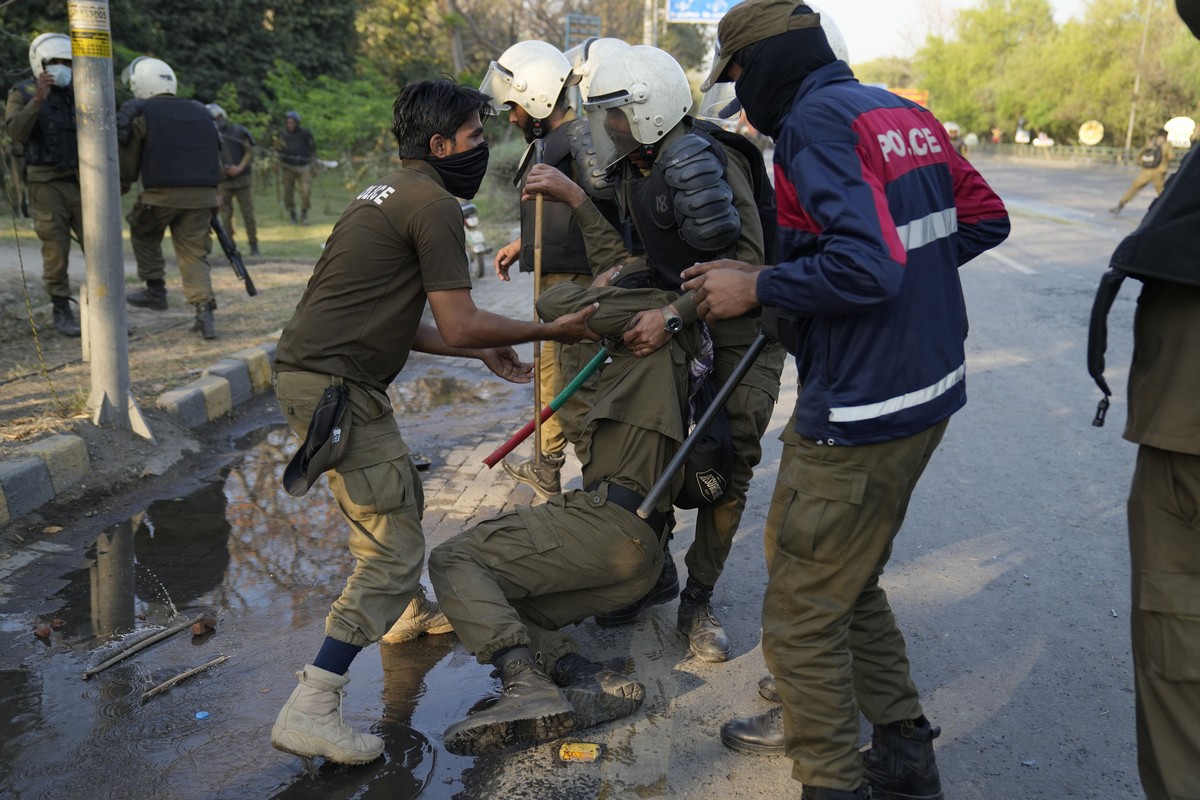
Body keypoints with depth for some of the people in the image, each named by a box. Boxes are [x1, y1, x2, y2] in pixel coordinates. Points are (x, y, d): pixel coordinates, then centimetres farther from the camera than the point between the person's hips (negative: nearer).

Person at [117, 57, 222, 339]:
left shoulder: (139, 113, 3)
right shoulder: (200, 112, 18)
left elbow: (128, 163, 6)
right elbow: (216, 157, 20)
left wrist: (119, 189, 23)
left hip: (162, 194, -4)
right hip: (202, 195, 4)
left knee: (144, 235, 24)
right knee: (194, 254, 6)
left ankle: (155, 290, 22)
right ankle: (205, 313, -7)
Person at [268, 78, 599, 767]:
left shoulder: (389, 194, 21)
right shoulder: (434, 204, -10)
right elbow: (460, 326, -15)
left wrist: (485, 352, 21)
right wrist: (550, 330, -2)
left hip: (309, 370, 10)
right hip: (335, 385, -10)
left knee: (402, 497, 28)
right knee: (394, 545, -7)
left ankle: (408, 611, 51)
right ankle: (310, 709, -9)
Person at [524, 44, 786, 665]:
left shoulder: (708, 157, -23)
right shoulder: (631, 173, 3)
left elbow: (746, 260, -31)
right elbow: (625, 263, -7)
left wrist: (674, 316, -36)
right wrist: (571, 197, -16)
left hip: (744, 328, -7)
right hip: (679, 324, 7)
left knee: (728, 466, -4)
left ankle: (698, 601, 12)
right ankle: (656, 572, 22)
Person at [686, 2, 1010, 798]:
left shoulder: (817, 121, -15)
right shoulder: (904, 113, 11)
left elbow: (863, 268, -26)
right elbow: (984, 219, 12)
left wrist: (756, 289, -14)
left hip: (859, 417, -10)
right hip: (928, 388, 10)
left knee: (801, 615, 4)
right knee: (851, 582, 23)